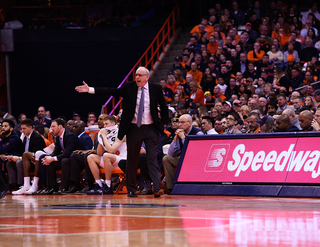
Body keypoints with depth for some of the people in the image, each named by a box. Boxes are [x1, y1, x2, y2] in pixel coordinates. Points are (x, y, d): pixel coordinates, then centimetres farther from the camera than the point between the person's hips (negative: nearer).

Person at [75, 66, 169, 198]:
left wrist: (163, 124, 5)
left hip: (151, 129, -1)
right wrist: (90, 90, -6)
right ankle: (131, 189, 18)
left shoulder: (156, 89, 3)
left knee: (152, 158, -9)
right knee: (132, 160, 8)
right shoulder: (129, 87, 3)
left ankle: (157, 188, -14)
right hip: (134, 128, 1)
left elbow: (164, 107, 12)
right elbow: (112, 91, 0)